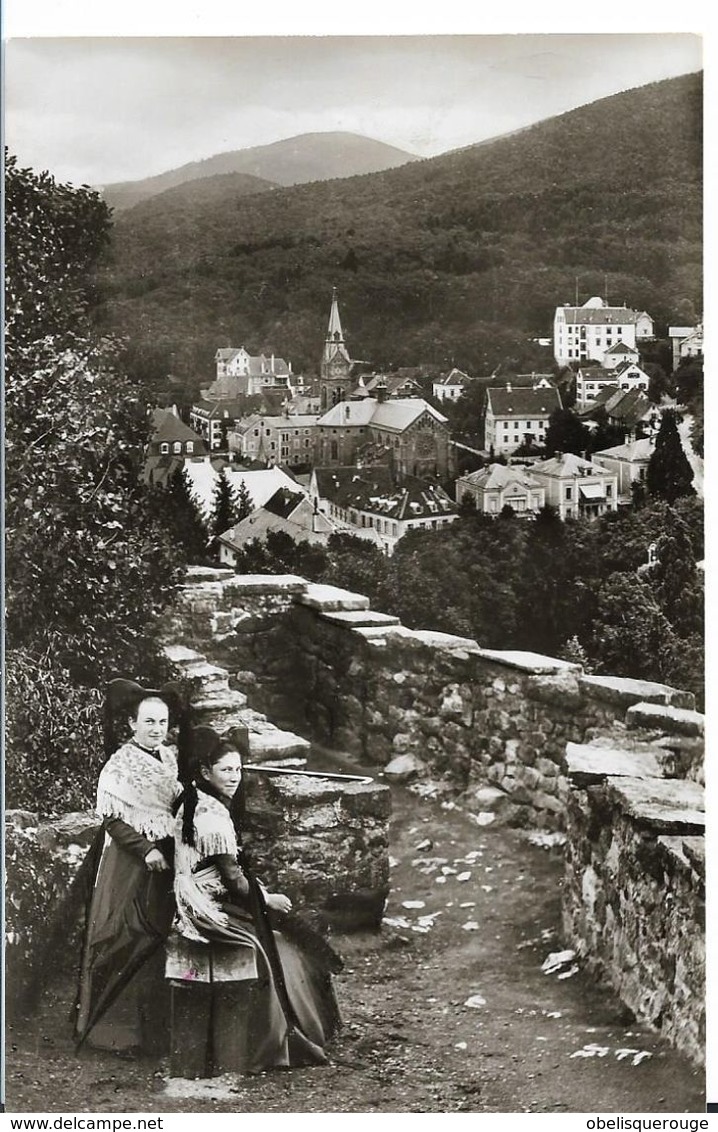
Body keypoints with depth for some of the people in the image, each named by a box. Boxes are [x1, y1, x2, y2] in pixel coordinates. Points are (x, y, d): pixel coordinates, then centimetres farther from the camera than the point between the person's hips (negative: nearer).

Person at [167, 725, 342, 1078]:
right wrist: (267, 899, -6)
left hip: (194, 911, 9)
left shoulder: (192, 805, 10)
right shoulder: (214, 815, -20)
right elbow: (232, 877, -19)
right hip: (215, 913, -9)